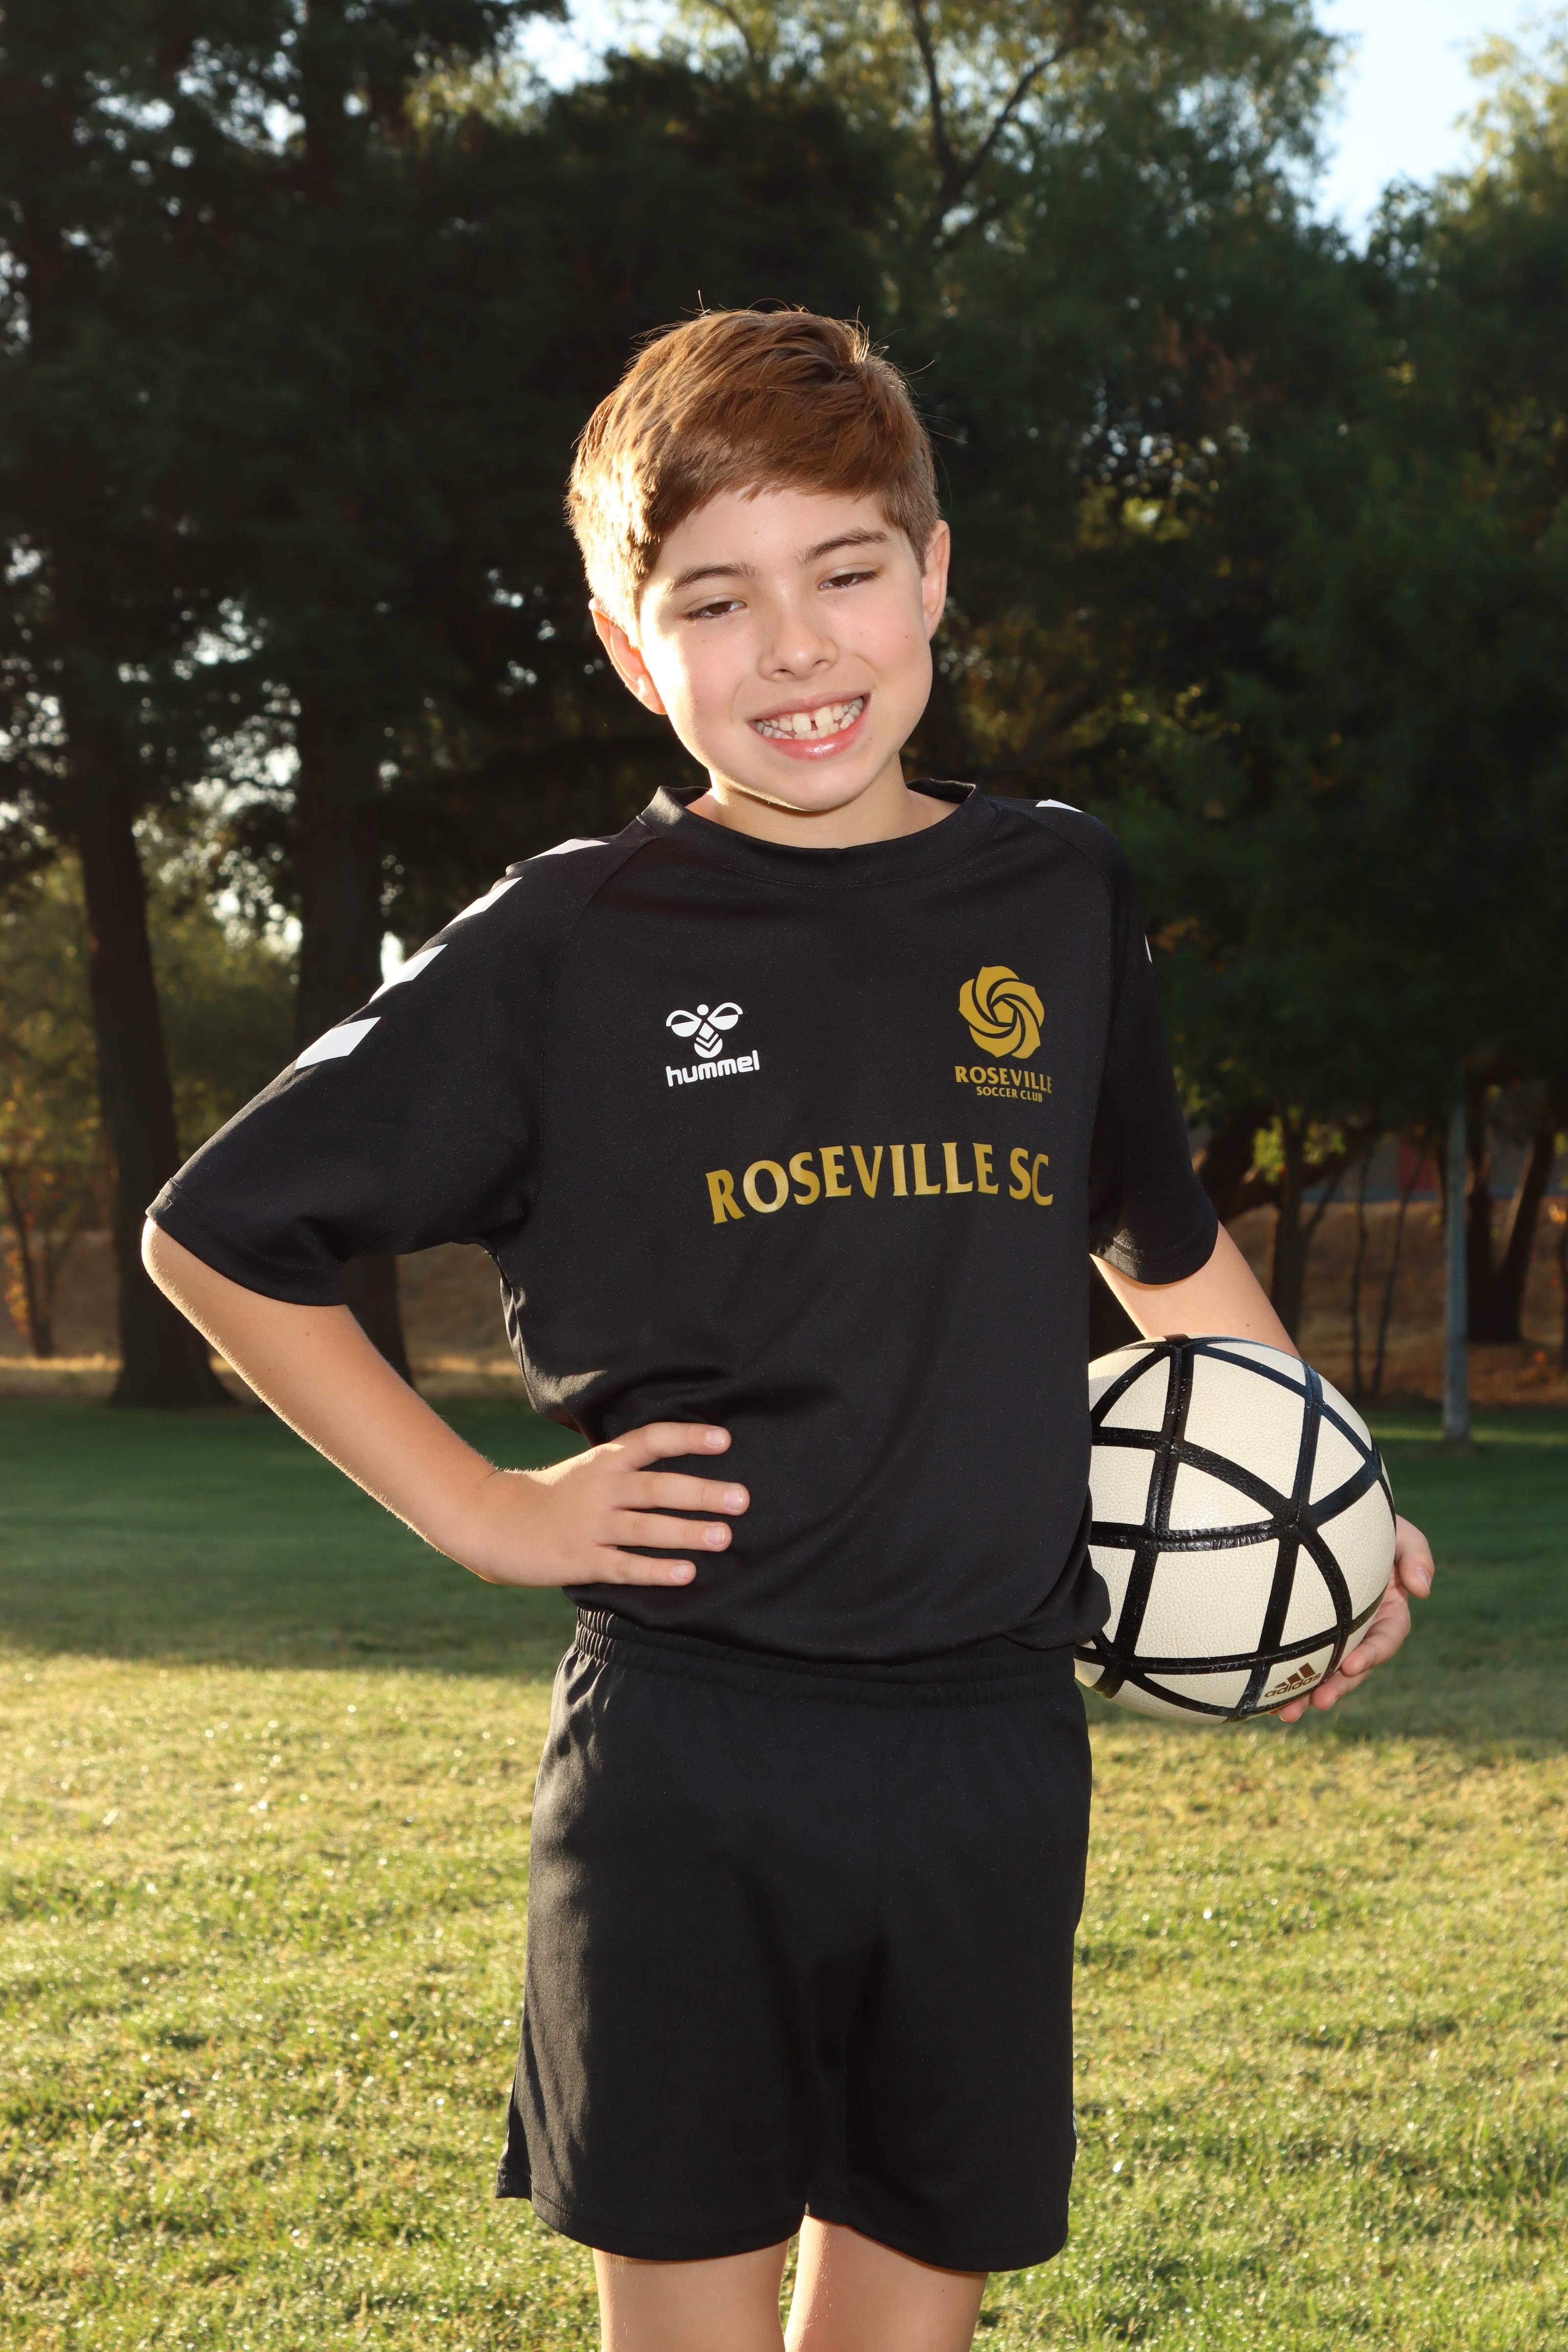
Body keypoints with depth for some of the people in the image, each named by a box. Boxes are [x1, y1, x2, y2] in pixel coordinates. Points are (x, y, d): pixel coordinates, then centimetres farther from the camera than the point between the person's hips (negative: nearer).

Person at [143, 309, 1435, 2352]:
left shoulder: (1060, 898, 8)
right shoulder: (564, 949, -3)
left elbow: (1163, 1240, 26)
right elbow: (221, 1235, 3)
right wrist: (481, 1513, -1)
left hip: (993, 1745, 3)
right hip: (684, 1750, -3)